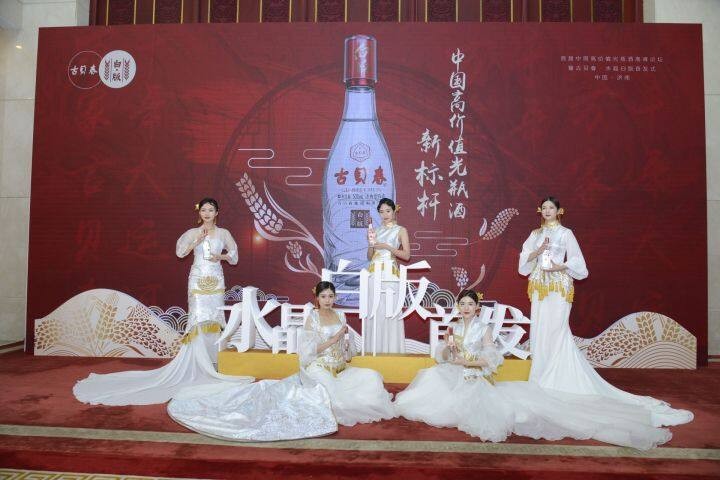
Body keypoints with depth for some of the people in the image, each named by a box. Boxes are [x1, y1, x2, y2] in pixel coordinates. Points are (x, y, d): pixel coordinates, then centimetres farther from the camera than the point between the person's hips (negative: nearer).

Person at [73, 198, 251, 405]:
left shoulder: (223, 233, 7)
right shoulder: (193, 232, 4)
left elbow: (234, 256, 11)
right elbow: (180, 252, -10)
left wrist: (221, 256, -7)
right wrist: (199, 238, -16)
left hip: (216, 281, 2)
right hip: (198, 281, -2)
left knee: (214, 320, 3)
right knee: (198, 320, -8)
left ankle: (212, 361, 12)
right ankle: (197, 365, -4)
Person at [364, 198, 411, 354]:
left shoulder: (401, 230, 6)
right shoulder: (376, 230, 16)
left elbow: (406, 255, -2)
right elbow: (369, 256, 16)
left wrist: (387, 247, -9)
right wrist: (371, 243, -3)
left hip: (390, 274, -3)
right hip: (374, 274, 4)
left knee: (390, 311, -6)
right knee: (374, 312, 1)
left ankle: (392, 350, 3)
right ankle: (374, 350, 9)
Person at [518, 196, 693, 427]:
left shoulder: (565, 233, -1)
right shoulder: (535, 234, 13)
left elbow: (577, 262, -4)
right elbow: (524, 262, 7)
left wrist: (560, 266, -17)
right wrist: (538, 251, -9)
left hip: (559, 288, -5)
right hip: (539, 288, 5)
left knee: (557, 331, -9)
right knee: (540, 331, 4)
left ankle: (559, 381, -1)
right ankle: (542, 379, 12)